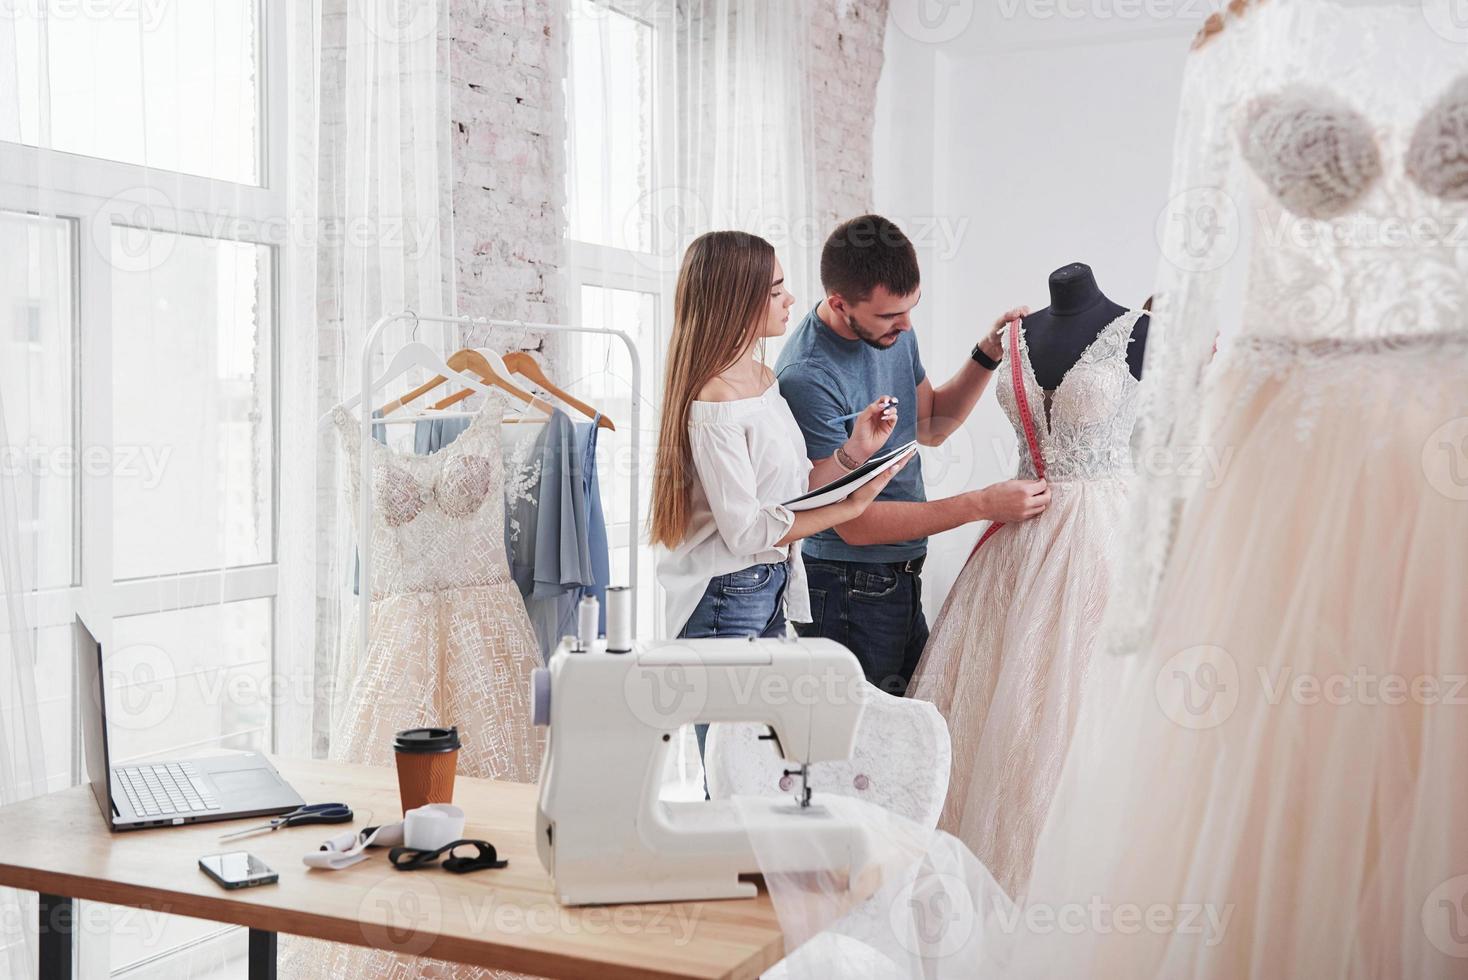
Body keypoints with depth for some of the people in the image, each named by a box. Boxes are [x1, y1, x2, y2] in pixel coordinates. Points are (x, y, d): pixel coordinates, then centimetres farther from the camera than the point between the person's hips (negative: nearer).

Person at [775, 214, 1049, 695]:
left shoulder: (893, 329, 1)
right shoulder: (807, 377, -24)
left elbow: (930, 426, 18)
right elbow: (854, 523, -23)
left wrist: (987, 356, 2)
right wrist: (982, 504, -21)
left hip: (900, 580, 8)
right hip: (848, 590, -8)